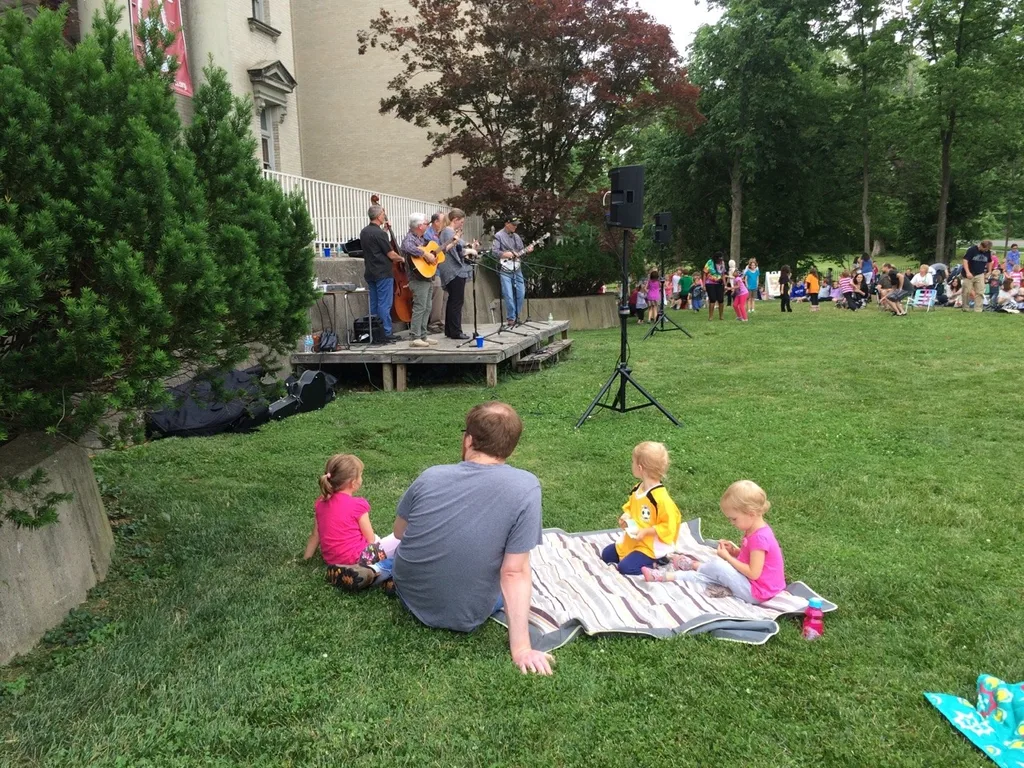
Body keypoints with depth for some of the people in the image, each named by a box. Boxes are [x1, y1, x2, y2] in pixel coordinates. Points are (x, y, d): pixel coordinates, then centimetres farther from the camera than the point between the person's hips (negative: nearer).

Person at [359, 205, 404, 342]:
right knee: (385, 304, -4)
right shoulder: (380, 233, -16)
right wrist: (401, 259, 6)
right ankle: (387, 333, -2)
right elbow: (391, 254, -15)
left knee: (373, 304, 11)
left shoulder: (364, 232, 9)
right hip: (383, 273, -8)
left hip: (370, 273, 8)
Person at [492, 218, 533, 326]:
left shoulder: (517, 237, 16)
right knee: (509, 296, -10)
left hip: (517, 269, 7)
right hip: (505, 270, -6)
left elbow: (521, 251, 19)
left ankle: (516, 316, 17)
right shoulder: (498, 236, -4)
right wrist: (508, 255, -19)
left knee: (521, 294, 5)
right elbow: (494, 251, -13)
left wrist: (527, 251, -2)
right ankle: (511, 318, -1)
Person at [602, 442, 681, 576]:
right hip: (632, 541, 9)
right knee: (606, 555, 13)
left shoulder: (661, 498, -28)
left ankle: (655, 563, -3)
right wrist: (626, 517, -3)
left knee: (626, 568, -22)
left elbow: (669, 526, -24)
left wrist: (646, 532, -24)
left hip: (650, 547, -9)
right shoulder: (637, 489, 0)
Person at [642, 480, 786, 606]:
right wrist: (734, 551, -2)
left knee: (717, 565, -18)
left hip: (756, 593, -10)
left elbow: (753, 573, -26)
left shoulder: (759, 538, -26)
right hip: (752, 584, 10)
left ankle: (694, 565, 7)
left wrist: (727, 557, -19)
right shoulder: (756, 530, 5)